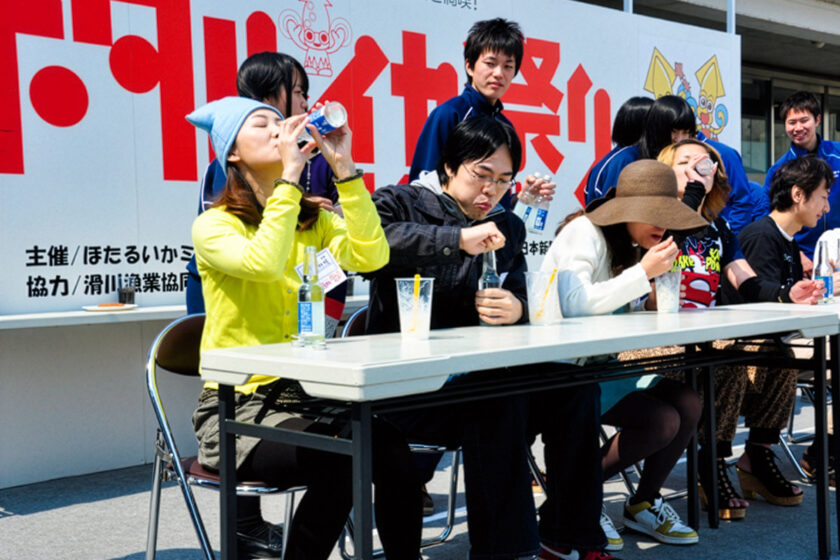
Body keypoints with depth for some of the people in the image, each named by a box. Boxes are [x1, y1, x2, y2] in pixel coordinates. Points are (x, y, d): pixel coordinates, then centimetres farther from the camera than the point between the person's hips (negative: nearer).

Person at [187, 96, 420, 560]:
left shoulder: (314, 222, 13)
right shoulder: (213, 225, -3)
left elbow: (371, 257, -7)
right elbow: (263, 263, -25)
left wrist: (343, 166, -8)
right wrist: (289, 174, -19)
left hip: (306, 395, 5)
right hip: (237, 406, -4)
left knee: (393, 452, -24)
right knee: (339, 460, -29)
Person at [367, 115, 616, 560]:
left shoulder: (507, 228, 18)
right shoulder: (400, 203, 1)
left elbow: (519, 298, 7)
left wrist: (516, 310, -19)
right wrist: (457, 239, -30)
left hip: (474, 375, 6)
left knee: (573, 385, -13)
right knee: (498, 398, -32)